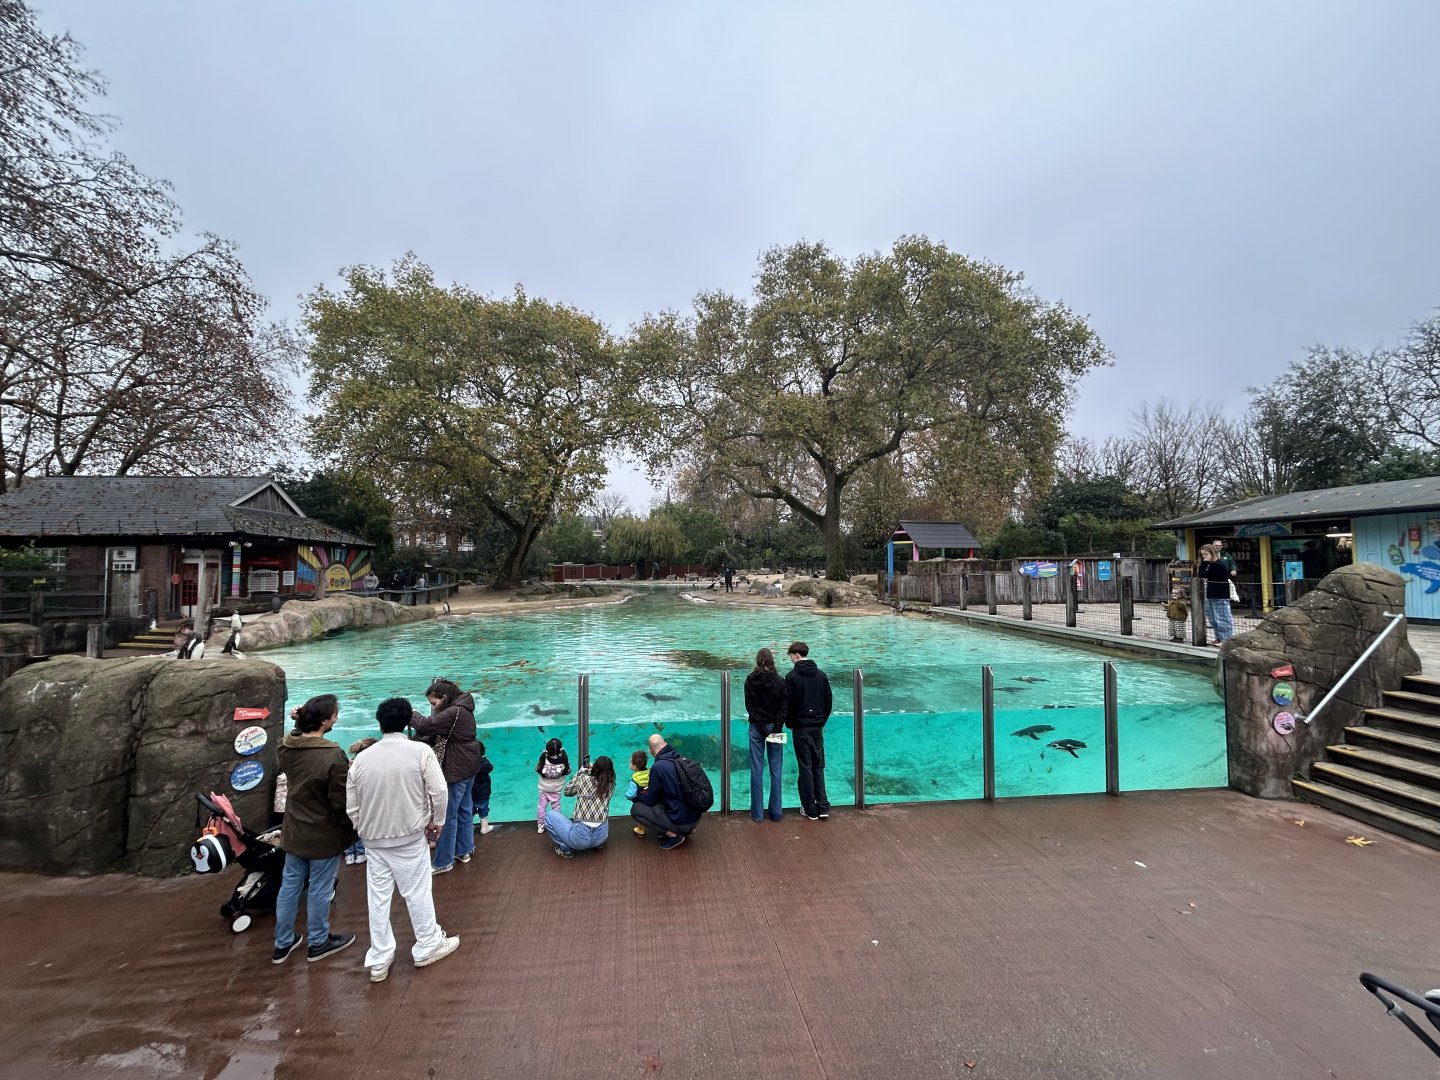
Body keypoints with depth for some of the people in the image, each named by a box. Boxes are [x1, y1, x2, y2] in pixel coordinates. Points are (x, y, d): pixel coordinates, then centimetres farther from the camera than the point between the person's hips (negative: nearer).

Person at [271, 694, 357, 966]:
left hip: (294, 829, 7)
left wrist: (298, 724, 6)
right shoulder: (333, 755, -30)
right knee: (319, 889, 11)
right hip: (324, 834, -6)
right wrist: (351, 827, -3)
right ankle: (318, 943, 29)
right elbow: (341, 801, -22)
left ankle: (282, 944, 35)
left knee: (289, 885, 20)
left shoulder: (285, 747, -9)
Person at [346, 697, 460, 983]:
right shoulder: (420, 751, -14)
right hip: (410, 836, -3)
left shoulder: (362, 758, -3)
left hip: (374, 839, 3)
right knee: (417, 893, 11)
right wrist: (436, 820, 2)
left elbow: (351, 806, 3)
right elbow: (439, 790, -15)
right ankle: (428, 947, 27)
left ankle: (379, 961, 24)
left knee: (378, 898, 14)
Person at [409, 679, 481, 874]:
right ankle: (464, 850, 32)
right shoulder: (460, 708, 8)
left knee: (448, 814, 1)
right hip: (468, 764, 10)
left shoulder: (454, 712, -23)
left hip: (457, 768, -10)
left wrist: (411, 715, -9)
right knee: (464, 809, 20)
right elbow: (434, 733, 9)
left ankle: (443, 862, 12)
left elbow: (427, 725, -27)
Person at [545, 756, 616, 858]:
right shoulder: (611, 785, -2)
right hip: (601, 836, 4)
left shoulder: (583, 779, -8)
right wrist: (591, 771, 23)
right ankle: (599, 843, 21)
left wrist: (580, 772, 20)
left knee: (549, 814, 13)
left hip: (580, 837, -4)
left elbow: (567, 791, 12)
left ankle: (566, 848, 6)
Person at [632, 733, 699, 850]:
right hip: (695, 817, 8)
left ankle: (672, 835, -4)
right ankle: (687, 830, 15)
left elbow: (651, 800, -5)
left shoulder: (658, 767, -18)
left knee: (635, 809, 1)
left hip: (680, 822, -7)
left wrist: (636, 796, 15)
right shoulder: (682, 760, 3)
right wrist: (649, 790, 27)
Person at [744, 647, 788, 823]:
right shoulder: (779, 681, -5)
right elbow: (785, 706, -8)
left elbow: (749, 706, -8)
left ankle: (757, 813, 10)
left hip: (756, 728, 0)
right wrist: (776, 727, -9)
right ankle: (775, 812, 14)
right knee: (775, 771, 9)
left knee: (757, 770, 6)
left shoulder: (750, 680, -5)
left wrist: (762, 727, -8)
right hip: (775, 728, 0)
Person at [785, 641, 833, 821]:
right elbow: (829, 702, 6)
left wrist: (790, 724, 5)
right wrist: (822, 721, 15)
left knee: (806, 768, 3)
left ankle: (810, 810, 9)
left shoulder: (792, 676, -11)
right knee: (818, 767, 13)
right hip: (818, 728, 4)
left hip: (801, 728, -4)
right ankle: (823, 807, 12)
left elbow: (788, 704, -10)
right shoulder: (821, 675, 4)